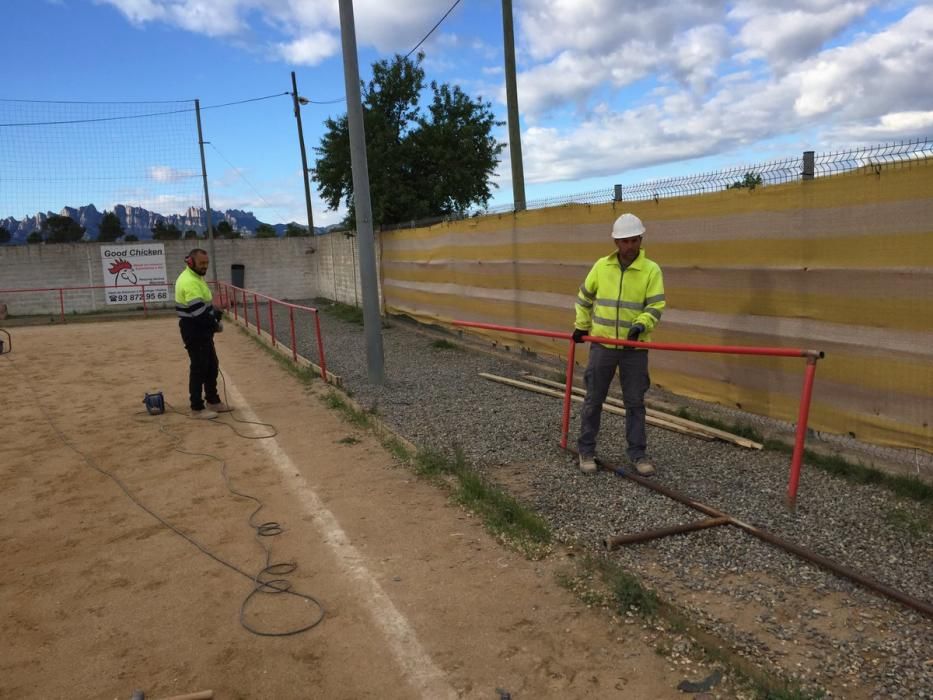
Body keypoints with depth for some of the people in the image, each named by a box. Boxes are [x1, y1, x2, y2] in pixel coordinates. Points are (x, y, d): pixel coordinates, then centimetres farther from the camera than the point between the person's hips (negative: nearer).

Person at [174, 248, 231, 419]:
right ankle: (197, 408, 4)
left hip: (202, 329, 11)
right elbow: (198, 310, -26)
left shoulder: (196, 277, 13)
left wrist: (215, 312, 4)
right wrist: (215, 325, -14)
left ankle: (213, 401, 29)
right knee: (199, 368, -4)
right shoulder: (189, 282, -21)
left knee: (212, 365, 17)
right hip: (194, 331, -11)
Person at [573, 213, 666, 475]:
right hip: (602, 344, 2)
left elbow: (656, 306, -10)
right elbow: (584, 297, 14)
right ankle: (586, 450, 21)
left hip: (634, 347, -1)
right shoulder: (601, 266, 2)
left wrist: (642, 324, -27)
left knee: (635, 402, 7)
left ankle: (638, 453, 20)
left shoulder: (651, 269, -5)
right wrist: (581, 326, 15)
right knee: (593, 399, 8)